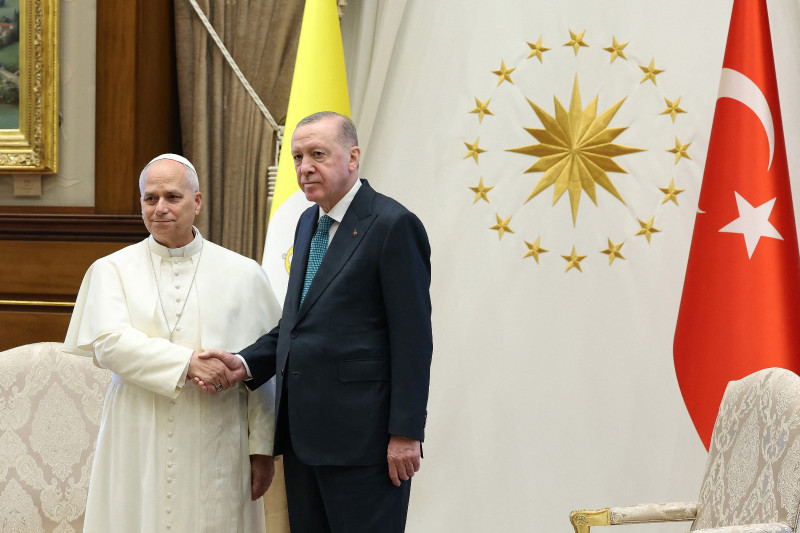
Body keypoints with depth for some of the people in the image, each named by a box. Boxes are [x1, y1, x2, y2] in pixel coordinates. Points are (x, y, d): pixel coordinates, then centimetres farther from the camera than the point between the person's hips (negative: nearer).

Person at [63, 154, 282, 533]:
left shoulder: (242, 274, 6)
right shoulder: (111, 270, 7)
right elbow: (109, 343, -9)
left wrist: (262, 448, -2)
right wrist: (187, 362, -19)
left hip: (215, 449, 0)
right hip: (138, 452, 0)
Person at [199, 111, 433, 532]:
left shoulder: (393, 225, -10)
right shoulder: (309, 223, 17)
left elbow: (413, 337, -13)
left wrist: (406, 433, -17)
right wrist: (245, 363, 2)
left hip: (362, 435, -8)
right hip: (303, 433, 8)